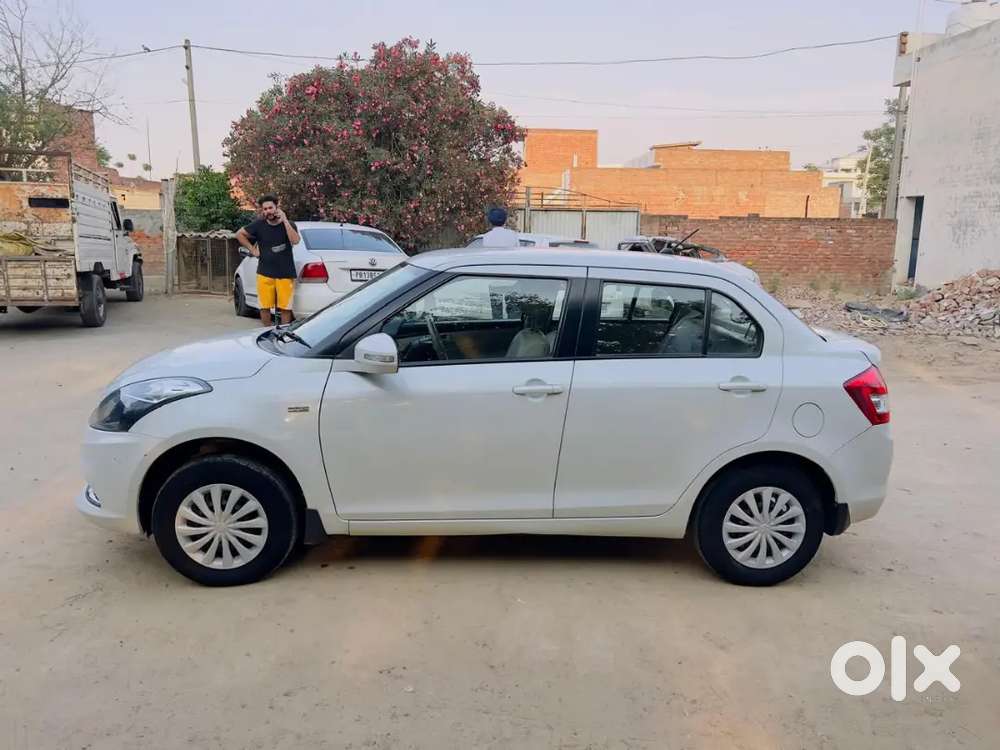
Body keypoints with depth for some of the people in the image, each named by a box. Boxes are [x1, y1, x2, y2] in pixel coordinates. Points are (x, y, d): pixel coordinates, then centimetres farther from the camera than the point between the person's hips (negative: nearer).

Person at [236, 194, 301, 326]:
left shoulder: (289, 224, 1)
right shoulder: (259, 224, 2)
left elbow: (295, 240, -19)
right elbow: (239, 234, 14)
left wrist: (285, 221, -18)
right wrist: (252, 249, 6)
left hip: (286, 274, -1)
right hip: (265, 274, 1)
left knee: (285, 308, -3)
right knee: (264, 307, 3)